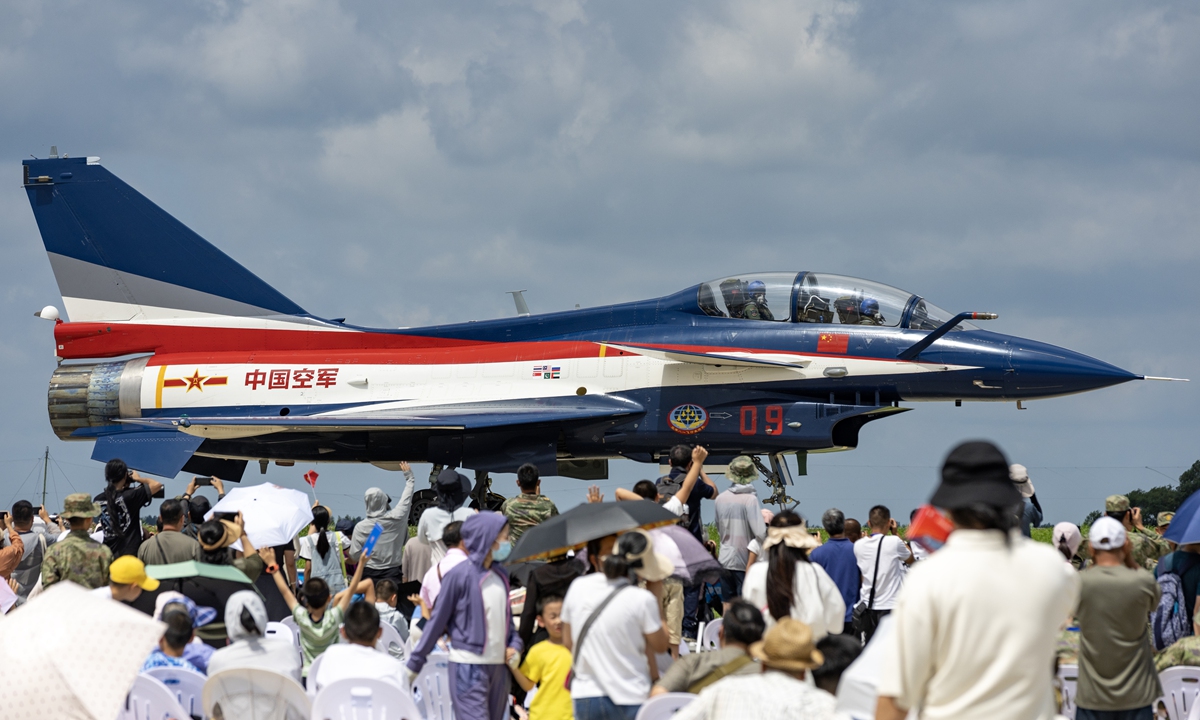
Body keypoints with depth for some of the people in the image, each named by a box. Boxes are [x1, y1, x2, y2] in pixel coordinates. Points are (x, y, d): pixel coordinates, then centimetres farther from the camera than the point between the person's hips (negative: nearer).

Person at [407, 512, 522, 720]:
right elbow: (438, 621, -3)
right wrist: (414, 664, -1)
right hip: (468, 666, -7)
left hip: (498, 666, 7)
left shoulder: (501, 576, 11)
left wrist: (514, 646, 3)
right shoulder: (460, 575, -9)